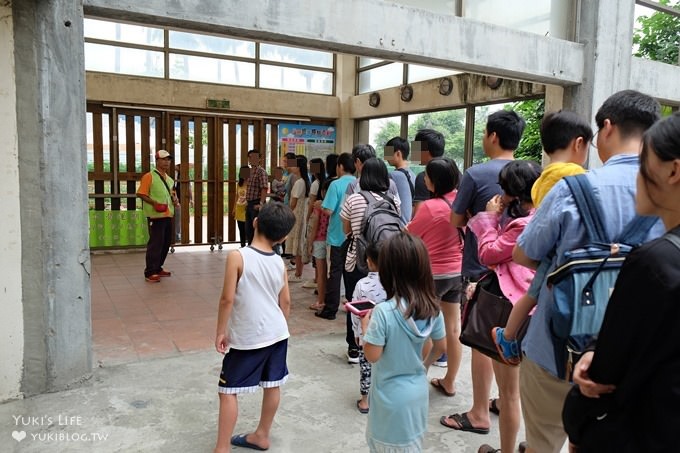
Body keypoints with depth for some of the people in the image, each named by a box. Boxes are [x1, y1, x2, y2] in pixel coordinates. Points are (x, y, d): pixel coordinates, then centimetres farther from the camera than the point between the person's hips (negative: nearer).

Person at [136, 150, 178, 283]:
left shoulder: (169, 178, 17)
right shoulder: (149, 176, -8)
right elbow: (141, 193, -12)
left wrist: (174, 199, 9)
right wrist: (154, 203, -23)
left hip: (168, 215, 8)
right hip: (155, 216, -8)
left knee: (166, 242, 13)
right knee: (155, 243, -7)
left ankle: (158, 268, 26)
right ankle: (150, 273, 1)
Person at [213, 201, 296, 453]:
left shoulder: (237, 257, -17)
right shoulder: (279, 262, -1)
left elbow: (227, 299, -18)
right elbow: (285, 302, 6)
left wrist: (220, 331, -6)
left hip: (247, 338, -5)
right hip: (277, 334, 6)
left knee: (228, 391, 7)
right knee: (273, 385, 18)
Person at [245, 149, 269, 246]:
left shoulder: (261, 171, -12)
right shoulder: (250, 171, 15)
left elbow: (264, 188, -21)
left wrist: (261, 203, -29)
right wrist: (248, 203, 19)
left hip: (256, 204, -9)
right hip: (249, 204, 9)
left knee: (257, 229, -3)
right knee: (248, 230, 14)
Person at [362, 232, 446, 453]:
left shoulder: (384, 311, -27)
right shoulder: (432, 308, -9)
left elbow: (372, 355, -20)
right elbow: (441, 346, 4)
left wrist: (366, 326, -4)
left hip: (391, 395, -5)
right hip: (418, 390, 5)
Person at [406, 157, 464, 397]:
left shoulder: (429, 206, -21)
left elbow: (408, 236, -7)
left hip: (433, 274, -6)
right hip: (457, 273, 6)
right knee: (454, 328, 13)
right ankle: (449, 382, 27)